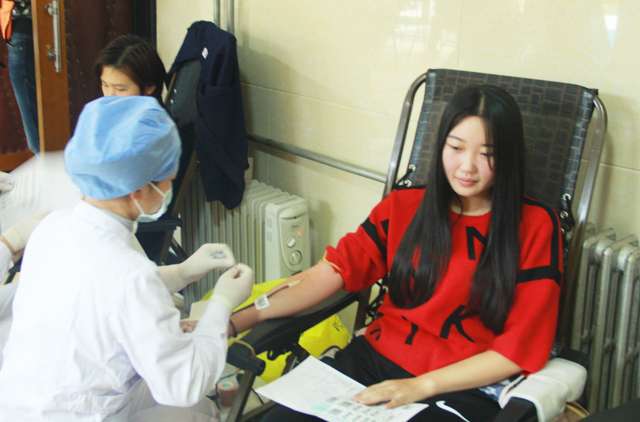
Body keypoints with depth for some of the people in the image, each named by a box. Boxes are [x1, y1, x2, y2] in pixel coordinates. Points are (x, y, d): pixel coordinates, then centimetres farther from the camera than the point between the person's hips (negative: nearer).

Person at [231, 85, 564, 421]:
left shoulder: (535, 227, -4)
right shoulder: (403, 206, 6)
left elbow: (519, 348, -6)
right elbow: (333, 271, -1)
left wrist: (421, 386, -16)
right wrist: (239, 319, -14)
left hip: (463, 388, -3)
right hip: (376, 358, 3)